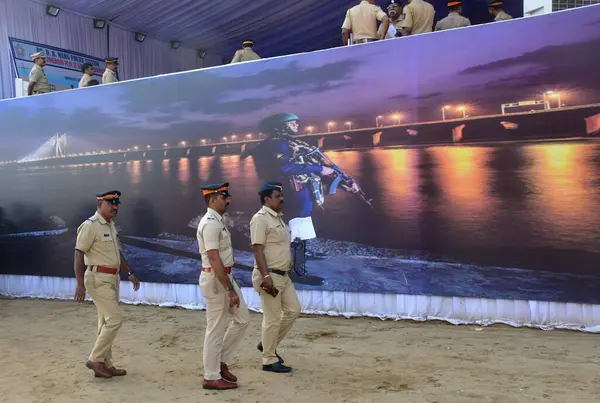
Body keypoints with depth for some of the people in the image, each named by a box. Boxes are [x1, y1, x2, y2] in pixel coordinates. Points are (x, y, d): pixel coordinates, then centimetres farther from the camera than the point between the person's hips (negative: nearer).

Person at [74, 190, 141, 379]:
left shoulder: (111, 225, 13)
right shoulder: (90, 225, -13)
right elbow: (79, 254, -17)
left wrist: (129, 273, 18)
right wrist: (80, 283, -23)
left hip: (112, 278, 9)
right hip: (99, 279, -9)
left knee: (107, 322, 11)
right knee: (115, 318, -12)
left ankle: (105, 364, 19)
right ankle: (95, 359, 1)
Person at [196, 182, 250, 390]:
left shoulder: (217, 221, 13)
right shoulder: (210, 223, -18)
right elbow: (214, 259, -24)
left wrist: (230, 285, 19)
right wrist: (230, 290, -24)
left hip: (226, 276, 10)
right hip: (215, 279, -10)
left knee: (242, 319, 14)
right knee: (216, 329, 0)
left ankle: (221, 362, 24)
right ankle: (211, 378, 13)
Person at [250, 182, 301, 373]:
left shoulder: (278, 218, 15)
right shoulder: (261, 218, -15)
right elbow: (258, 250, -21)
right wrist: (265, 276, -27)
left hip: (284, 275, 10)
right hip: (269, 276, -10)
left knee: (293, 310, 14)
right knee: (272, 318, -3)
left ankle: (268, 344, 27)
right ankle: (269, 361, 11)